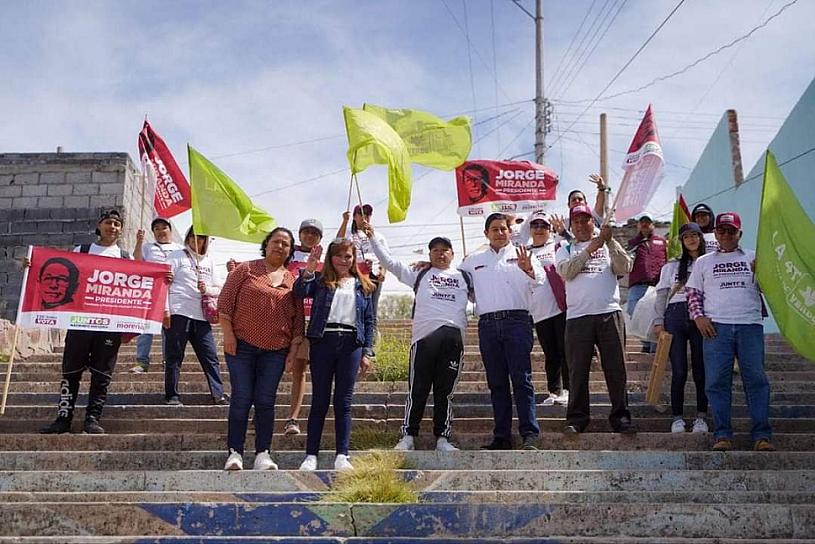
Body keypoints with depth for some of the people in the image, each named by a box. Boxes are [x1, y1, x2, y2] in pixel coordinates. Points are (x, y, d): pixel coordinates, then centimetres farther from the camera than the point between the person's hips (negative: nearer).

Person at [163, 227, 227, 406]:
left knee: (210, 356, -1)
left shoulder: (209, 261, 19)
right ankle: (172, 395, 6)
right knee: (174, 356, 0)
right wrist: (165, 309, -12)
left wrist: (207, 289, -4)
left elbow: (219, 290, 18)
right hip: (178, 312, -4)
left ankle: (218, 394, 0)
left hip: (201, 315, 4)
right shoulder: (177, 256, 6)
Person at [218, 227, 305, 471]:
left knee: (266, 402, 1)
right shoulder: (246, 270, 4)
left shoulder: (293, 281, 12)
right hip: (241, 347, -2)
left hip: (275, 351, 2)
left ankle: (263, 454, 6)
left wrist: (293, 352, 5)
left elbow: (298, 322, 12)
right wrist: (228, 333, -8)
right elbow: (225, 302, 0)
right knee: (241, 399, -2)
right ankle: (235, 453, 3)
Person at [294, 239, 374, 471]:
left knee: (344, 402, 1)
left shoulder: (363, 285, 16)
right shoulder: (320, 280, 10)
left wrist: (367, 352, 6)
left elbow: (369, 321, 13)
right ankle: (311, 455, 3)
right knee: (320, 400, 0)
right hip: (323, 341, -1)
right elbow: (299, 292, -10)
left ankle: (342, 456, 2)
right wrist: (308, 270, -24)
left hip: (351, 343, 1)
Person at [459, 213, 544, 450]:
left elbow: (539, 278, -4)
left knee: (521, 379, -10)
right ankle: (502, 437, 7)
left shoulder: (521, 255, 11)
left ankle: (530, 435, -12)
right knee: (496, 383, 4)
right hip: (487, 324, 3)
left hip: (516, 321, -3)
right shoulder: (474, 260, 21)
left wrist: (528, 269, -26)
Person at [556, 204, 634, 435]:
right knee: (578, 370, -1)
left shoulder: (609, 247, 17)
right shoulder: (565, 250, 15)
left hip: (610, 313, 1)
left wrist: (610, 241, -10)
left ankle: (621, 416, 7)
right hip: (578, 316, 0)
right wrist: (589, 249, -11)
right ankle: (577, 418, 5)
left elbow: (625, 268, -1)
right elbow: (566, 271, -5)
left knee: (616, 368, 0)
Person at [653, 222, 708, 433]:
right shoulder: (672, 265, 16)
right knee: (679, 371, -1)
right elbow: (661, 295, 13)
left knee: (701, 369, -1)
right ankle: (677, 417, 5)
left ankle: (701, 417, 7)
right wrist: (659, 321, 3)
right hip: (675, 316, 1)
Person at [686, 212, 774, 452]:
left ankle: (762, 435, -2)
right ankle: (722, 434, -1)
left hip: (750, 326, 0)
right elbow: (693, 293, 14)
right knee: (717, 382, -5)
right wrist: (698, 317, -2)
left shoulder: (753, 258, 18)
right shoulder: (703, 262, 17)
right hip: (716, 326, 0)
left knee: (756, 379, -4)